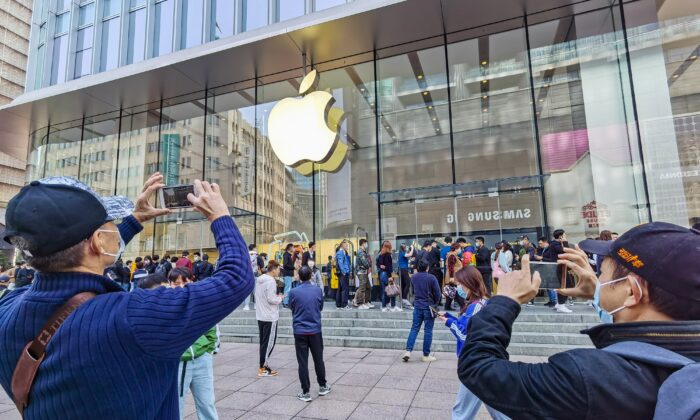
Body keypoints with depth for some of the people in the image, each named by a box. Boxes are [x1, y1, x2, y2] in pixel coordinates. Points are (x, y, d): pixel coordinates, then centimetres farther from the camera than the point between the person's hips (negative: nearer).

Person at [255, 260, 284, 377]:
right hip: (270, 317, -9)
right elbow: (271, 299, -22)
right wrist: (280, 298, -4)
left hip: (261, 316, 9)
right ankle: (263, 368, 5)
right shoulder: (271, 281, -18)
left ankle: (264, 365, 22)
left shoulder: (259, 279, 9)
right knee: (269, 342, 1)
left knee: (264, 342, 15)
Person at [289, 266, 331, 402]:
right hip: (315, 330, 2)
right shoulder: (317, 290, -6)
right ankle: (323, 386, 30)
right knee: (318, 359, 16)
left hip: (299, 331, -1)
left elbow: (291, 308, 7)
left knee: (303, 362, 6)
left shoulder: (293, 292, -9)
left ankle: (306, 392, 12)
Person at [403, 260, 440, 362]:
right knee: (428, 331, 5)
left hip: (417, 306, 4)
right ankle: (426, 355, 11)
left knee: (414, 328, 10)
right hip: (429, 307, -4)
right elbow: (437, 293, -8)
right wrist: (435, 304, 8)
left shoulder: (414, 277, 1)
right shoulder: (431, 278, -12)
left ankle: (408, 351, 1)